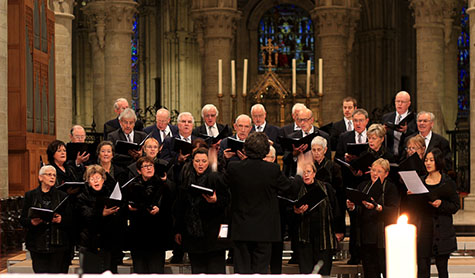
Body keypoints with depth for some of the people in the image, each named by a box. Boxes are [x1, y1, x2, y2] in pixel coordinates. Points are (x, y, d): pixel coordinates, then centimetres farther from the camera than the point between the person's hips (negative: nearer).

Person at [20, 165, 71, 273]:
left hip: (58, 244, 0)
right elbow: (22, 219, 7)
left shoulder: (62, 196, 11)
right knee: (40, 272, -4)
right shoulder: (30, 195, 11)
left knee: (57, 272, -6)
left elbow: (70, 220, 7)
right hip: (38, 243, 0)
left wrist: (61, 220, -14)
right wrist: (32, 222, -14)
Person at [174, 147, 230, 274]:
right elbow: (179, 206, 12)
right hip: (192, 233, 4)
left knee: (216, 269, -5)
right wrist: (178, 230, 11)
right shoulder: (186, 177, 9)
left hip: (213, 233, -4)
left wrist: (215, 200, -26)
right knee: (197, 269, 6)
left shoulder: (216, 178, -3)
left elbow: (226, 200, -4)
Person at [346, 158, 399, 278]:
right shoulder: (363, 186, 15)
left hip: (382, 236, -5)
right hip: (366, 236, 5)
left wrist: (377, 207, -27)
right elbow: (358, 211, 19)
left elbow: (393, 212, -14)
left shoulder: (390, 188, -2)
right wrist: (352, 207, -3)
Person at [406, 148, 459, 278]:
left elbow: (456, 206, 0)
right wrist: (410, 196, -4)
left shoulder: (448, 183, 2)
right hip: (422, 229, 3)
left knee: (442, 267, 1)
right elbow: (413, 208, 16)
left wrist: (441, 204, -16)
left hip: (441, 230, -3)